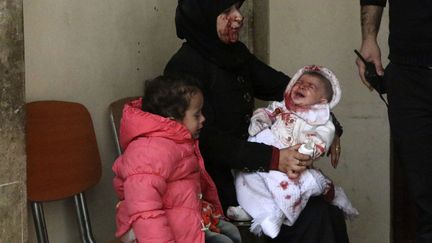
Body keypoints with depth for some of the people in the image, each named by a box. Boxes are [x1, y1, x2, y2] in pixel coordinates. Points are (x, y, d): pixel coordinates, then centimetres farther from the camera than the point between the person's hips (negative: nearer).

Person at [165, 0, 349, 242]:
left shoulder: (236, 54, 9)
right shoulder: (185, 66, -15)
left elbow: (280, 85, 19)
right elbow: (207, 141, -22)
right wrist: (273, 159, -28)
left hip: (247, 167, 8)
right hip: (218, 183, -7)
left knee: (329, 211, -9)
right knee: (311, 216, -20)